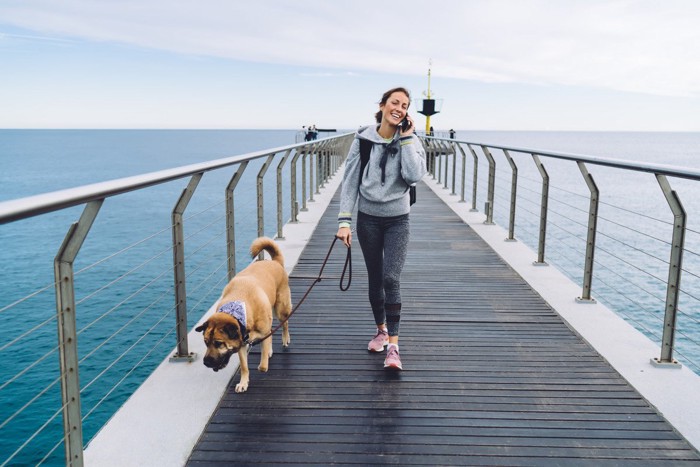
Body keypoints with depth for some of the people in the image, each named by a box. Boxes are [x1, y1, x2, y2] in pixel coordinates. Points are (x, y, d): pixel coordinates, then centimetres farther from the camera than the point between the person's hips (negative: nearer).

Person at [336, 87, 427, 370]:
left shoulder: (411, 142, -3)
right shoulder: (363, 139, -3)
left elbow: (414, 176, -21)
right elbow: (350, 181, -3)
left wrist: (406, 137, -17)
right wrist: (344, 220, -9)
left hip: (397, 220, -1)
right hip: (368, 219, 2)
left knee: (391, 279, -14)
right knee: (375, 279, 12)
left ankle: (393, 346, -11)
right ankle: (381, 330, 32)